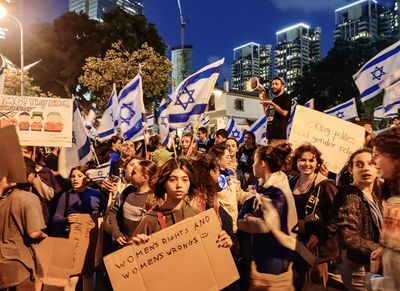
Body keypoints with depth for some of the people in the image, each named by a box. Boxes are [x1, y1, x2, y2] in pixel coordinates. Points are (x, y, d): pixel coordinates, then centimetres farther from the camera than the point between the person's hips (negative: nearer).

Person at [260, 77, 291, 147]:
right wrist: (263, 100, 13)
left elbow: (284, 112, -13)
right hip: (270, 132, 8)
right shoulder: (274, 99, 22)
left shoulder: (286, 97, -1)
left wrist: (272, 103, -13)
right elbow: (267, 114, 20)